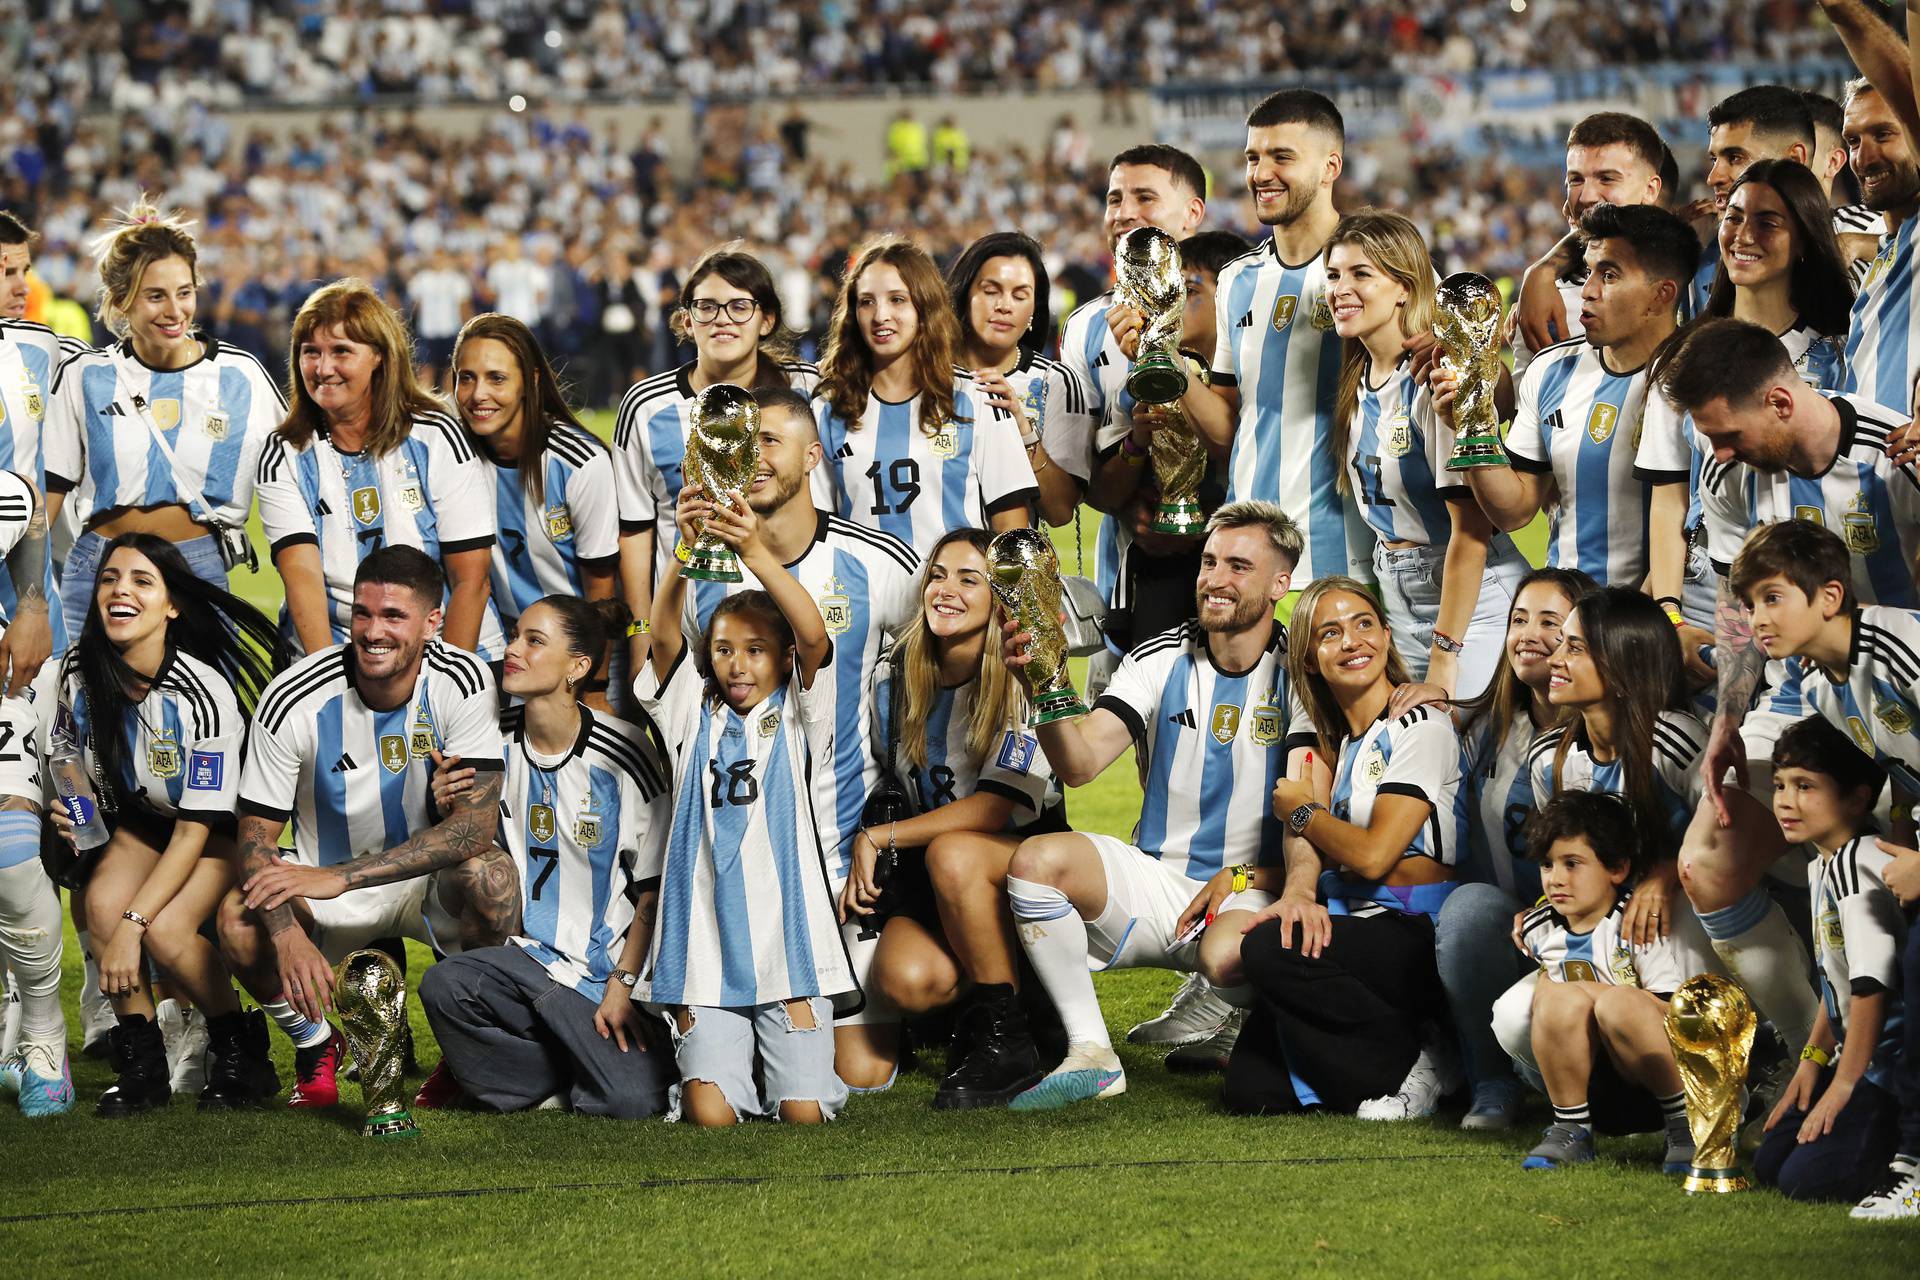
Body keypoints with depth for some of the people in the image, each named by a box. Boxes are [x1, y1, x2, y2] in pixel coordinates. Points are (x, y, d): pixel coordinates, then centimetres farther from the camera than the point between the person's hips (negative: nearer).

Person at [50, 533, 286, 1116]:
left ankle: (242, 1051, -3)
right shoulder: (79, 672, -16)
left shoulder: (205, 692, -31)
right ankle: (141, 1064, -11)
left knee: (165, 931, -28)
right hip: (139, 816, 4)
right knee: (104, 904, -26)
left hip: (221, 822, -4)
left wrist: (133, 924, -31)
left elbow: (195, 829, -26)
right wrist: (70, 812, -18)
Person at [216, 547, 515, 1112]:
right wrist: (288, 936, -35)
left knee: (492, 876, -34)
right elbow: (255, 835, -14)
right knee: (240, 920, -30)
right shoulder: (295, 699, -18)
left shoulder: (463, 683, -19)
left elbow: (477, 825, -25)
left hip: (432, 880, 0)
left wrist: (339, 877, -34)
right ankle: (315, 1049, 2)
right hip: (324, 881, 0)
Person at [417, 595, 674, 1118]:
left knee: (635, 1100, -26)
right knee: (443, 986, -30)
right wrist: (449, 812, -7)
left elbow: (655, 890, -5)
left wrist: (623, 985, -10)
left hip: (612, 963, -3)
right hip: (532, 953, 3)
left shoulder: (625, 754, -11)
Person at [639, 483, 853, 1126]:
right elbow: (663, 635, -5)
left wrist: (756, 553, -26)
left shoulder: (795, 720, 7)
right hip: (706, 950, 1)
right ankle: (718, 1062, 19)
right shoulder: (696, 718, 11)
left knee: (804, 1113, -10)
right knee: (710, 1114, -15)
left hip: (789, 945, -1)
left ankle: (791, 1066, 24)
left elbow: (814, 638, -12)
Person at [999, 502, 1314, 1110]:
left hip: (1252, 892, -3)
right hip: (1154, 879, 3)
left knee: (1229, 957, -39)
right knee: (1037, 859, -25)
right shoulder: (1161, 660, 3)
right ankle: (1091, 1056, -17)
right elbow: (1080, 764, -11)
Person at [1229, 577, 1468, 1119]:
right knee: (1251, 1090, -10)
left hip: (1419, 937, -7)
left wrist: (1301, 811, 2)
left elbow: (1373, 855, -14)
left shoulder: (1421, 726, -6)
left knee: (1269, 950, -32)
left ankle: (1421, 1064, -15)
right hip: (1357, 929, 7)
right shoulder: (1340, 742, 20)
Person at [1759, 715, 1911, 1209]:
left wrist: (1843, 1086, -19)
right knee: (1770, 1164, 9)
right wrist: (1813, 1060, 15)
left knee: (1804, 1178, -19)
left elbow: (1872, 986, -23)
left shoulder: (1860, 867, -19)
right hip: (1858, 1060, 11)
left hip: (1892, 1071, -11)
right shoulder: (1825, 868, 13)